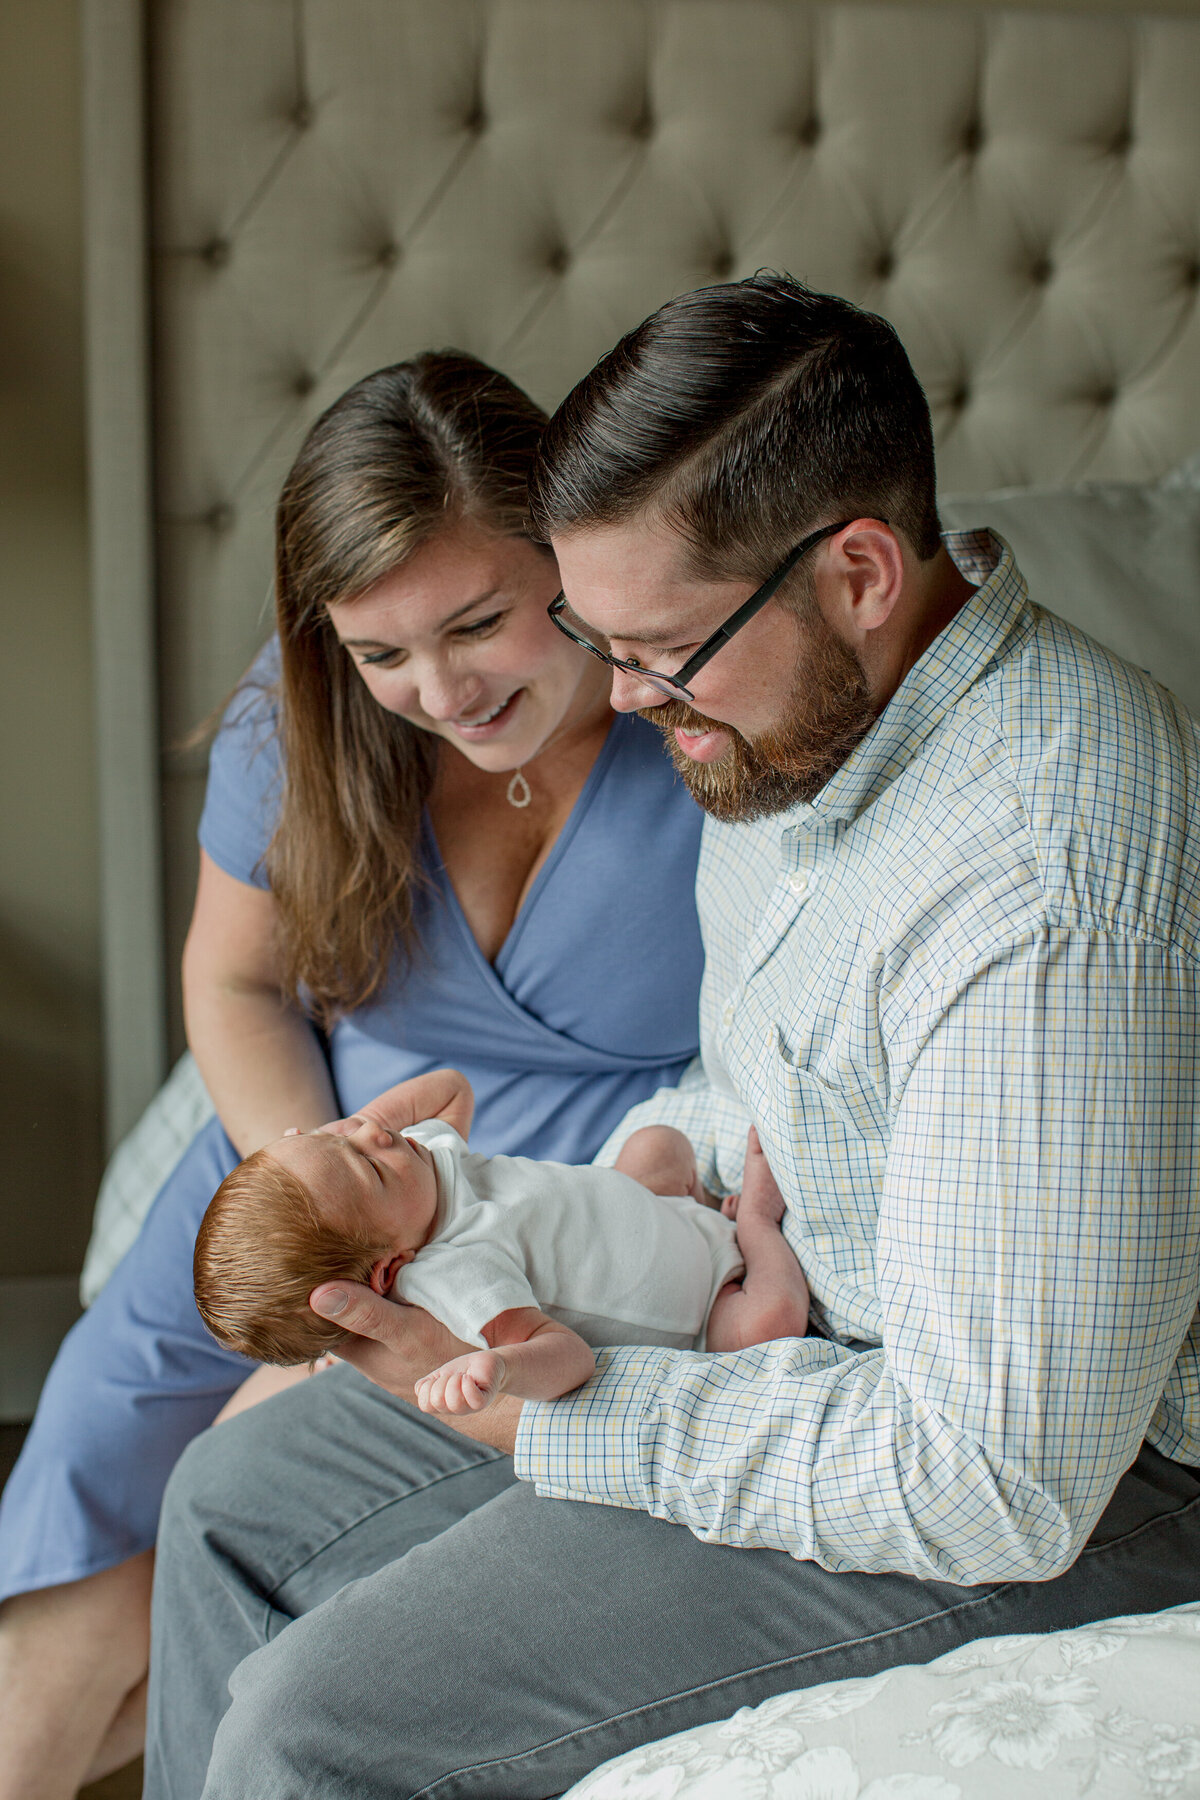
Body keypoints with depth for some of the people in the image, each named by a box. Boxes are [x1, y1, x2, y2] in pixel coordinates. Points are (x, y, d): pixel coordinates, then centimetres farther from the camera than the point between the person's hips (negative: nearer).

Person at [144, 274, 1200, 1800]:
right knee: (238, 1503, 9)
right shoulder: (813, 699, -2)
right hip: (801, 1311, 9)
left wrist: (549, 1414, -23)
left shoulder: (1040, 888, -33)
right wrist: (658, 1156, -3)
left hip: (1060, 1485, -9)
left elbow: (1001, 1486, -31)